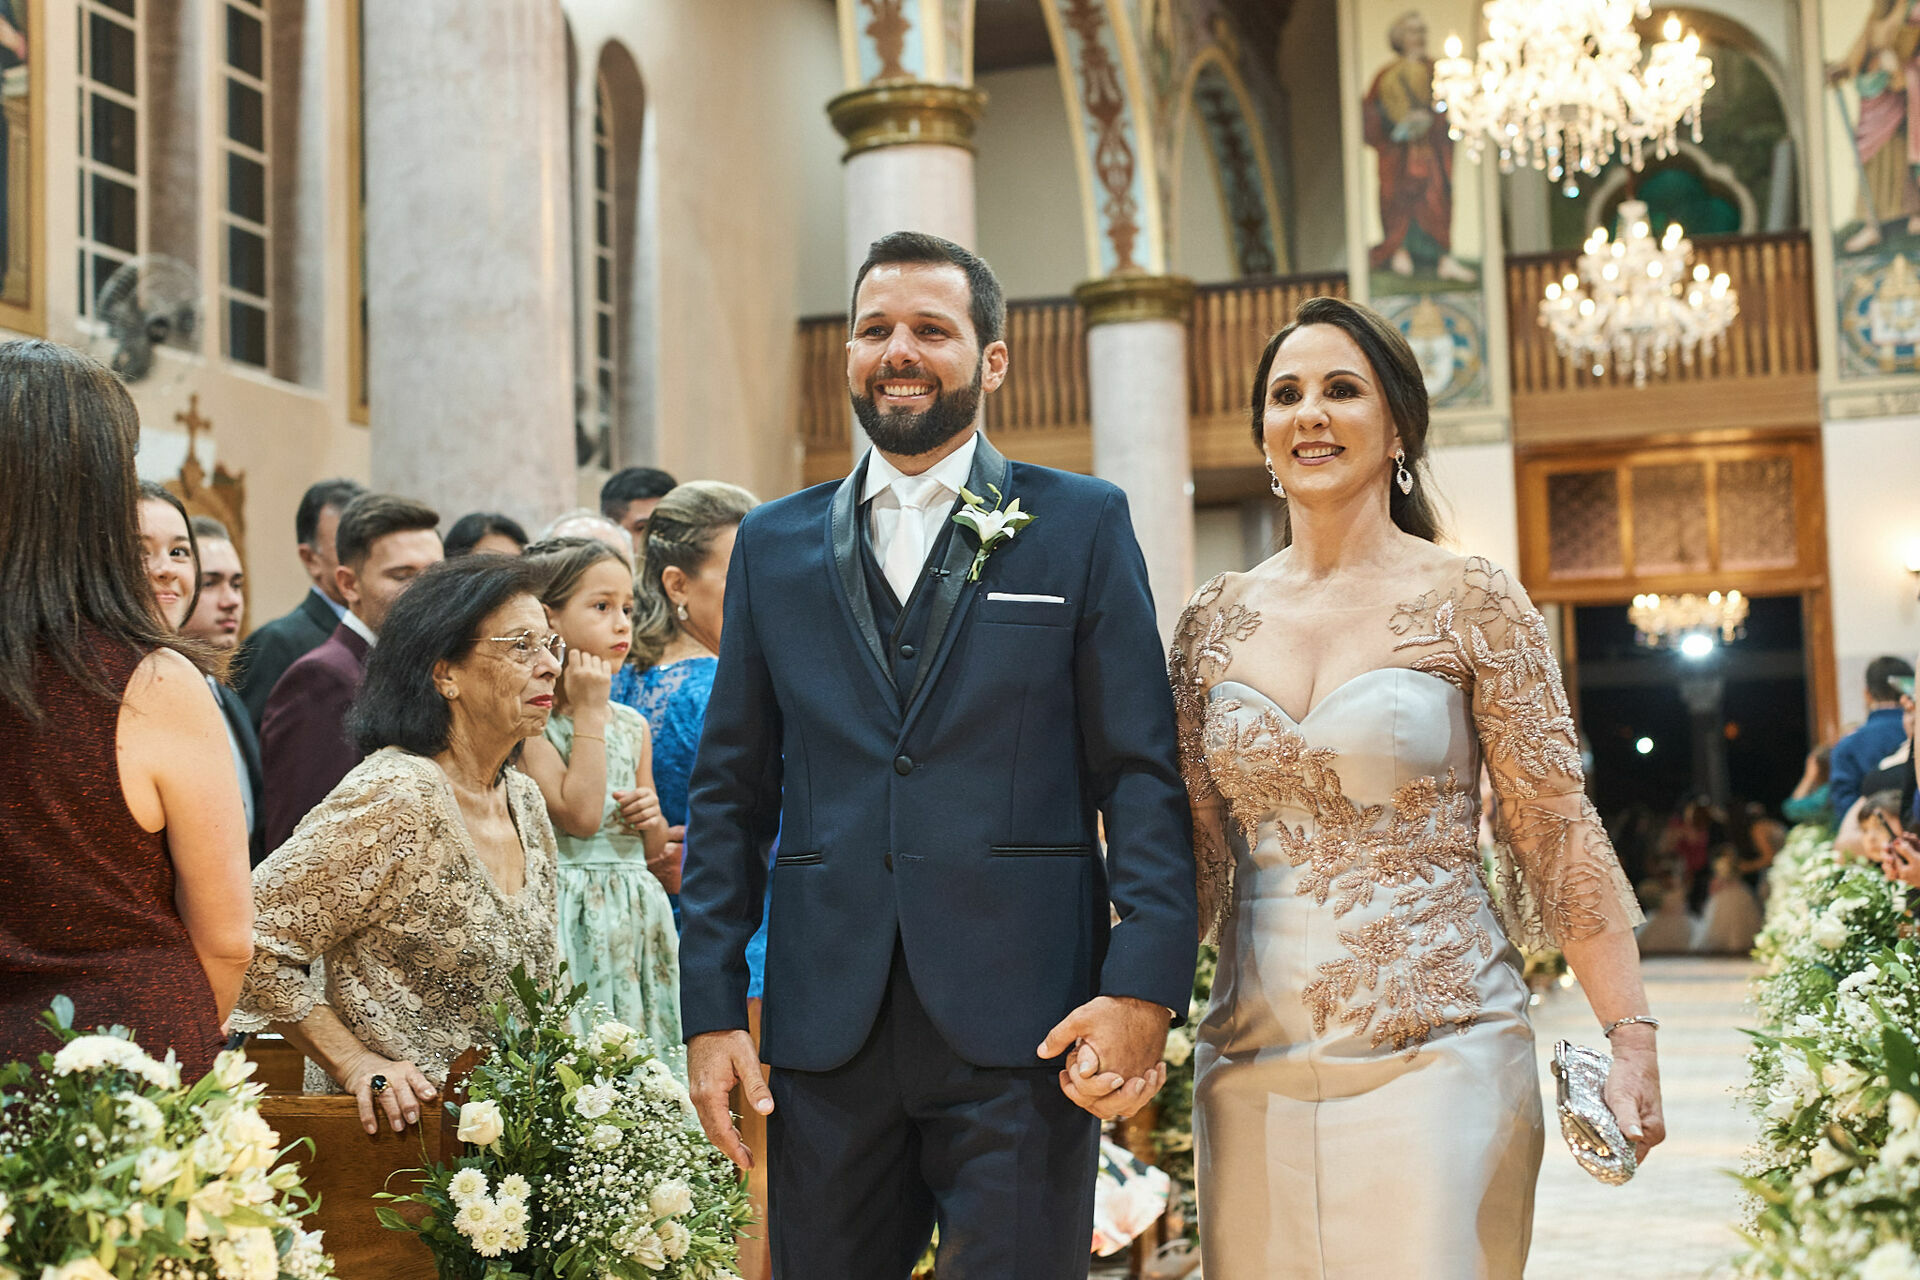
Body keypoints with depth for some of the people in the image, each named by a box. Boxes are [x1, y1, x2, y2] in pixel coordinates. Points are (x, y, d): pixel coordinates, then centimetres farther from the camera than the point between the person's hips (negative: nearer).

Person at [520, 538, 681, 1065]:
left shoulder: (633, 725, 12)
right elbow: (578, 816, -18)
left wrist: (652, 818, -5)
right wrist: (589, 711, -13)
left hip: (636, 916, 6)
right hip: (568, 918, -6)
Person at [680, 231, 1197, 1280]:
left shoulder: (1082, 525, 5)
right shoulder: (774, 546, 12)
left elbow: (1144, 771, 0)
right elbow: (731, 793, 12)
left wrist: (1144, 987, -11)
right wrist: (711, 1010, 4)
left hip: (1021, 1033, -2)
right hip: (825, 1029, 3)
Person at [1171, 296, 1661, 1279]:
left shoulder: (1470, 600, -2)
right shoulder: (1216, 621, 7)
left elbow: (1559, 831, -3)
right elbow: (1194, 848, 9)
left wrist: (1631, 1037, -9)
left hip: (1438, 1054, -3)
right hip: (1255, 1066, 3)